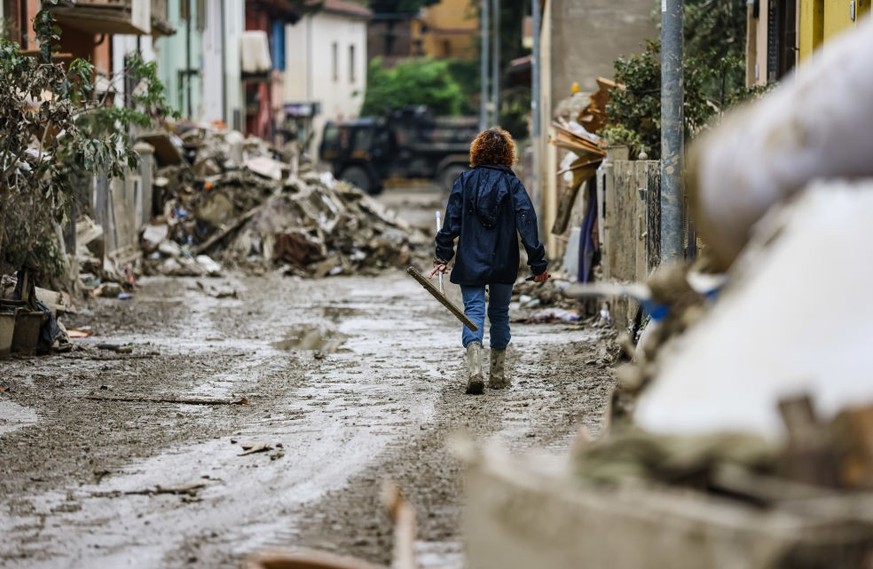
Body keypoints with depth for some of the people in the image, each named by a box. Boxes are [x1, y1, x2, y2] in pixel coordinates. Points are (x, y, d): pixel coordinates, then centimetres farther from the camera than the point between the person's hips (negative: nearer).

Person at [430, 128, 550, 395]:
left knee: (473, 311, -4)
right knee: (500, 313, 15)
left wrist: (442, 256, 2)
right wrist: (538, 263, -3)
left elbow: (451, 221, -3)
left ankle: (474, 368, -27)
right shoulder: (512, 183, -3)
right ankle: (498, 373, 20)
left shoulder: (465, 181, -1)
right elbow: (527, 224, -6)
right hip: (503, 263, 1)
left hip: (471, 262, -1)